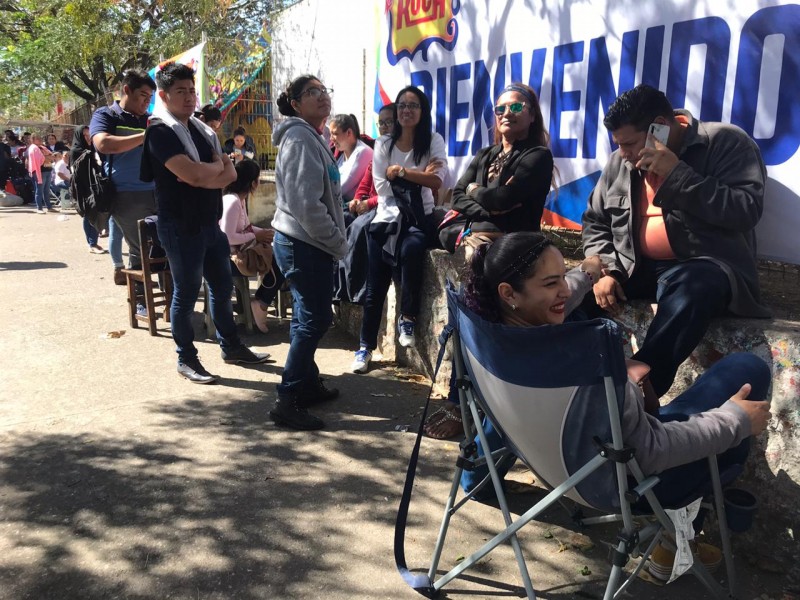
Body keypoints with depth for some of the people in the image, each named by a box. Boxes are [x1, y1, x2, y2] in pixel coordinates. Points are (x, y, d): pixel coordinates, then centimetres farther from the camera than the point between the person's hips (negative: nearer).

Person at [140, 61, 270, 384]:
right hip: (181, 227, -8)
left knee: (222, 287, 15)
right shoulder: (161, 132, -12)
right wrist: (217, 166, -6)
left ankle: (231, 347, 29)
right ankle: (186, 359, 16)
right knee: (186, 293, 2)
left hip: (211, 222, 8)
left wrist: (203, 175, -14)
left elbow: (230, 173, 6)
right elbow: (192, 173, -25)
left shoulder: (203, 130, 13)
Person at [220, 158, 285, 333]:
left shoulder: (240, 199, 9)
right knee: (279, 264, -11)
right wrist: (256, 237, -17)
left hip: (243, 248, 10)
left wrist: (263, 232, 1)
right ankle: (261, 304, 2)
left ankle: (262, 299, 9)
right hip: (235, 253, -10)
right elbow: (228, 237, -28)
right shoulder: (232, 201, -22)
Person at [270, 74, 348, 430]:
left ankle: (307, 384, 30)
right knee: (314, 320, -7)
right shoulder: (300, 139, -15)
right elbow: (306, 204, -23)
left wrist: (335, 240, 13)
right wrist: (338, 243, -15)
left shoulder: (311, 137, 18)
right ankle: (287, 402, -1)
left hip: (304, 243, 10)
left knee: (308, 318, 17)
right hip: (303, 244, -10)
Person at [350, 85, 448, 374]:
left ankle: (407, 319, -15)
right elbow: (381, 186, -3)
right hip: (387, 217, 2)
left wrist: (401, 171, -12)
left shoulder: (433, 141, 4)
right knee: (375, 287, -3)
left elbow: (437, 181, -11)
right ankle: (366, 347, 10)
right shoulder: (383, 144, 7)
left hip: (419, 217, -1)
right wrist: (420, 176, -9)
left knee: (411, 249, -35)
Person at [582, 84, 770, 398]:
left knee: (689, 290, -40)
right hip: (635, 267, 5)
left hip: (705, 266, -5)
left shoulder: (726, 142, -6)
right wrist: (606, 271, -5)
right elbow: (595, 222, 13)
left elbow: (746, 211, -19)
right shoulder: (620, 162, 10)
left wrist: (677, 174, -21)